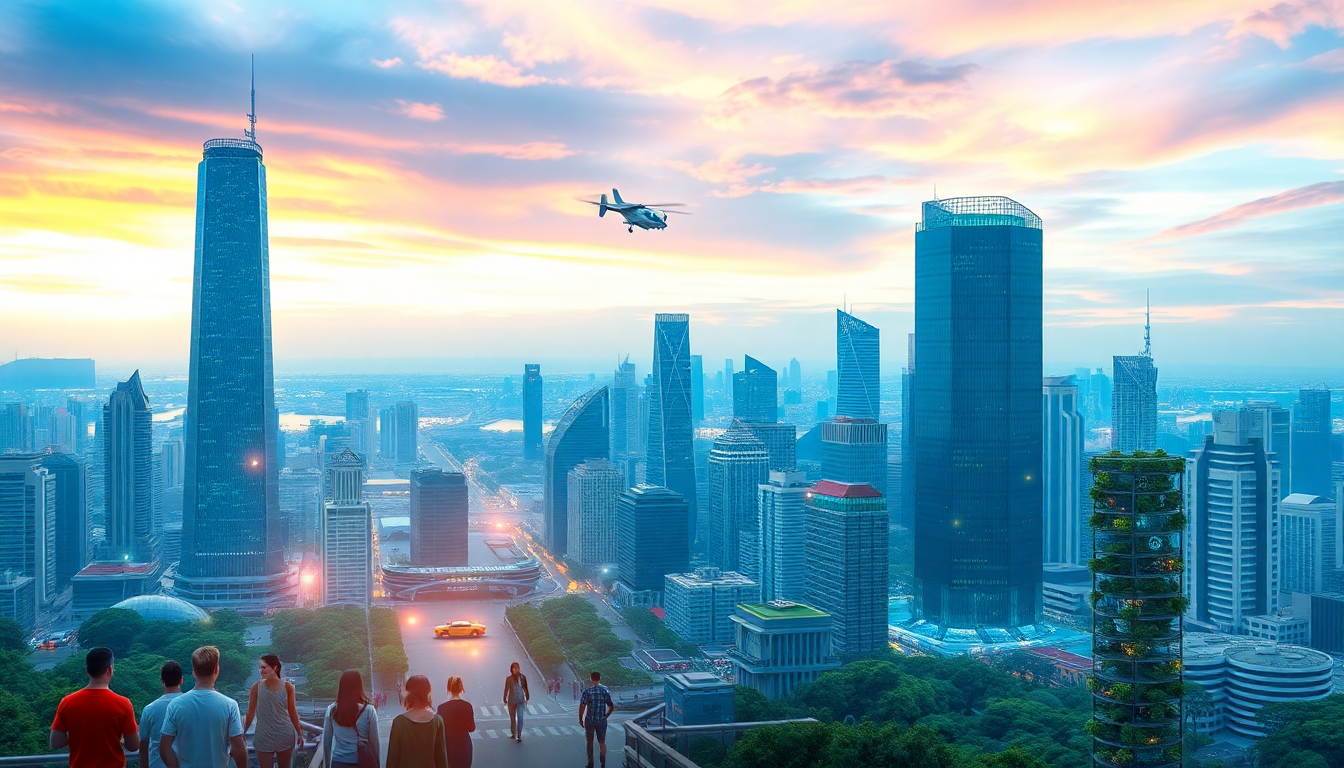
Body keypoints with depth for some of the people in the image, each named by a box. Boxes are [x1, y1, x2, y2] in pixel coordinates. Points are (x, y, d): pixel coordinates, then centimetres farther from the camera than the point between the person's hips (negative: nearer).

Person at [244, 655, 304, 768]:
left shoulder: (287, 687, -6)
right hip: (263, 737, -1)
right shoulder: (257, 687, -7)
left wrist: (299, 734, 6)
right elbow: (250, 713, -1)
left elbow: (292, 712, 3)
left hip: (284, 736, 1)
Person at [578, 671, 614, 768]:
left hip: (589, 720, -1)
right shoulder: (605, 690, -2)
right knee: (602, 742, 10)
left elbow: (582, 706, -11)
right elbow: (612, 706, 0)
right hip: (602, 721, 1)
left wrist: (580, 719, 0)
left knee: (590, 742, 13)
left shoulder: (587, 691, -9)